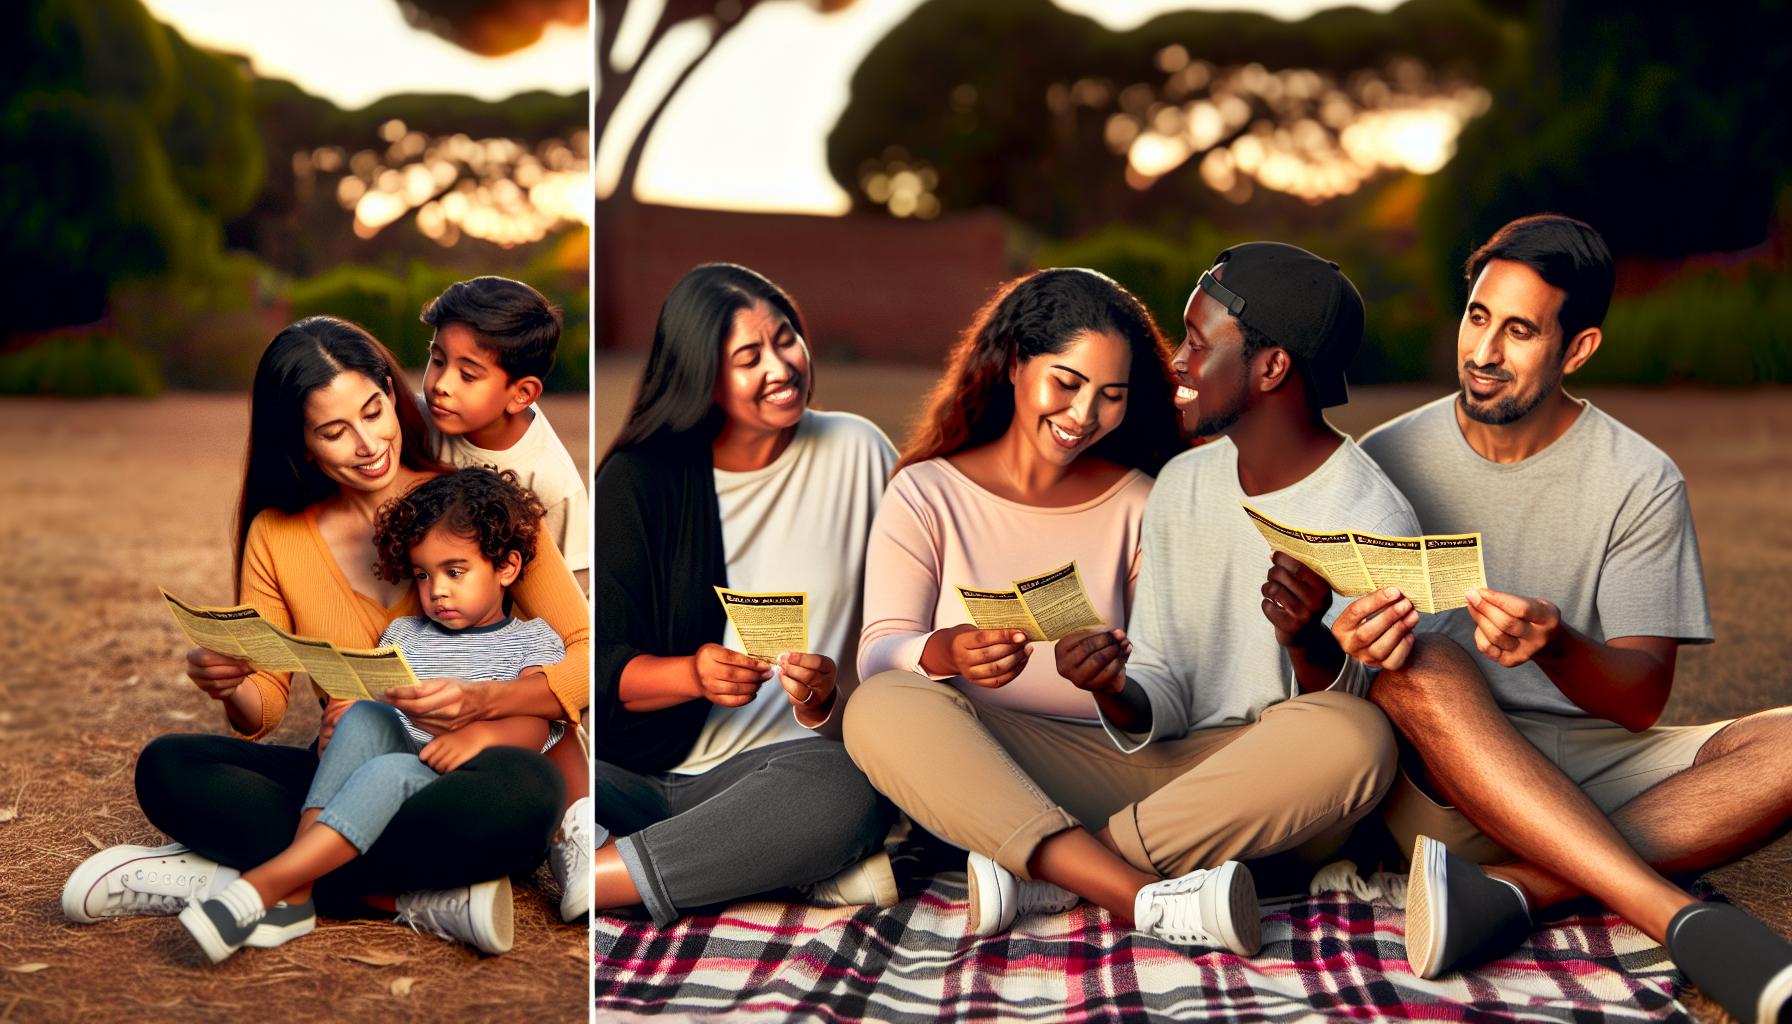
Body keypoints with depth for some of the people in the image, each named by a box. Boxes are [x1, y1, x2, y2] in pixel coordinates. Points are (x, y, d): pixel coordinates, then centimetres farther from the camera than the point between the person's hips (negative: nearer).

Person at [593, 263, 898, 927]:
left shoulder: (855, 452, 6)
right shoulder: (638, 480, 4)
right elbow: (607, 667, 1)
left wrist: (824, 700, -15)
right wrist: (694, 674, -21)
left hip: (780, 762, 0)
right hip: (639, 767, 0)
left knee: (842, 794, -38)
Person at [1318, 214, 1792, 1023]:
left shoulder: (1641, 484, 0)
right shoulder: (1387, 461, 1)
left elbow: (1642, 699, -6)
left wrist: (1557, 647, -30)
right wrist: (1342, 646, -28)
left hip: (1595, 770, 1)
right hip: (1441, 778, -1)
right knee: (1420, 663, -34)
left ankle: (1514, 892, -37)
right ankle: (1685, 922, -42)